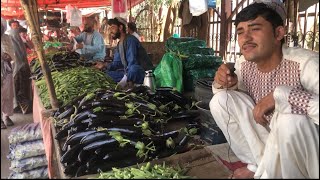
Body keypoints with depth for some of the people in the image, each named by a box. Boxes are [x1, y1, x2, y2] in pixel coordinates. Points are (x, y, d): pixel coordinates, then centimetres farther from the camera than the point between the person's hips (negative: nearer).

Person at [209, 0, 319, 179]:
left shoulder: (305, 63, -25)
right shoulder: (243, 64, -7)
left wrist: (280, 94, -37)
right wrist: (224, 84, -16)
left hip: (304, 150, -5)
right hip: (271, 142, 6)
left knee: (292, 118, -36)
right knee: (220, 100, -9)